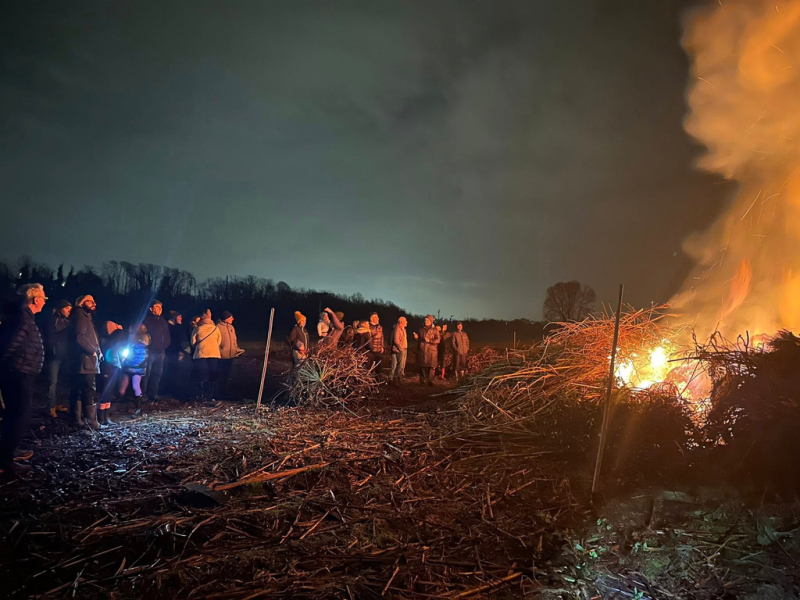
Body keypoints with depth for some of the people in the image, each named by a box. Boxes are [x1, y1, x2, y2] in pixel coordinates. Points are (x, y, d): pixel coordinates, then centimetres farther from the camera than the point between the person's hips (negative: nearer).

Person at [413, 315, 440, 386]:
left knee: (431, 367, -6)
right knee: (422, 366, 4)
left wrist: (429, 340, -20)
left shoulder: (434, 330, 1)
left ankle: (430, 381, 0)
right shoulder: (422, 329, 14)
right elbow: (419, 339, 23)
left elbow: (438, 340, -7)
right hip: (422, 351, 3)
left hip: (431, 351, -3)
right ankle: (422, 380, 14)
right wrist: (416, 337, 1)